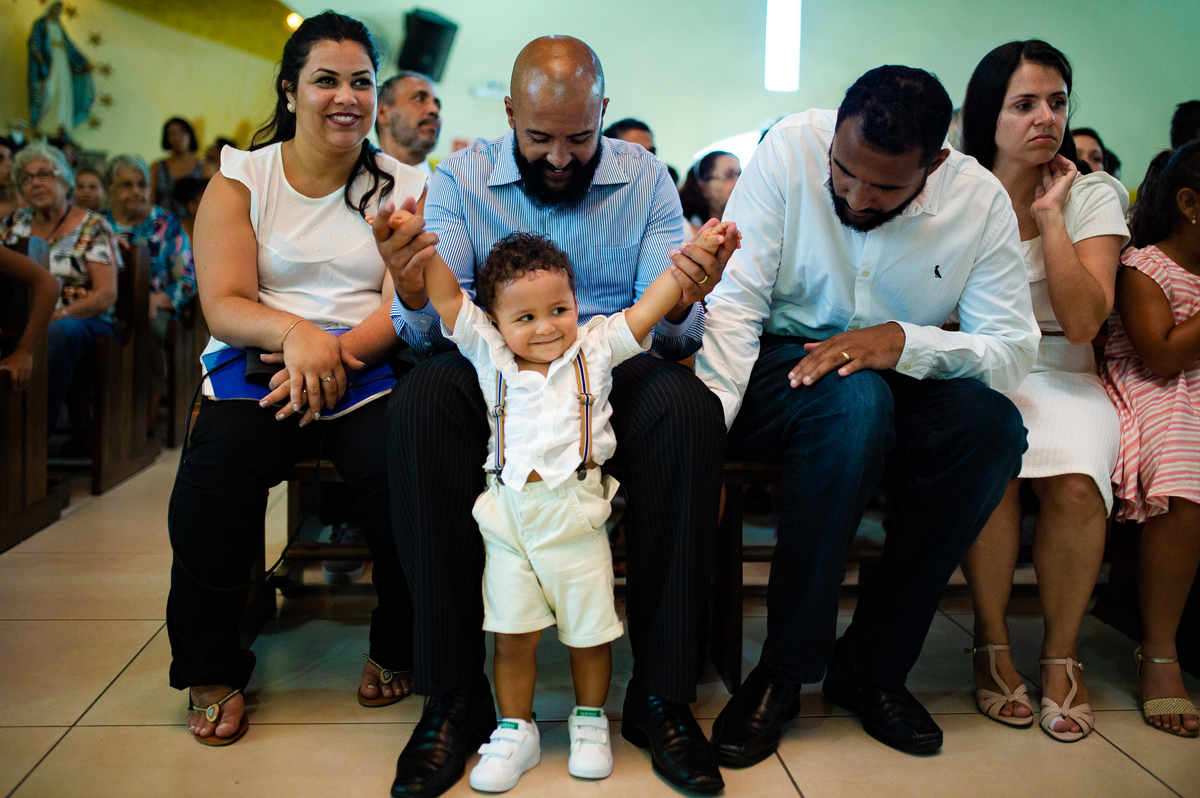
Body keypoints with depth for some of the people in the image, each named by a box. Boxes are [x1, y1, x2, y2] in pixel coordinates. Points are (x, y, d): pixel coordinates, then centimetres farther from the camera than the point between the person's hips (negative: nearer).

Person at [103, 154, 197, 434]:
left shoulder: (166, 225, 9)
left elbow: (188, 280, 3)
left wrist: (156, 300, -15)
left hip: (155, 308, -2)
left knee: (148, 326, -38)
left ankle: (149, 412, -24)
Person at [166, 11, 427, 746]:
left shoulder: (404, 187, 11)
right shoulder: (241, 178, 10)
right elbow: (224, 305, -2)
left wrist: (335, 351, -20)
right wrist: (294, 333, -24)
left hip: (369, 370, 0)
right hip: (260, 362, 0)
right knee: (215, 470, -30)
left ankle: (396, 650, -2)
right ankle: (212, 670, -5)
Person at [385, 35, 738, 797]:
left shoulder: (645, 178, 3)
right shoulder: (461, 178, 2)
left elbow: (667, 330, -5)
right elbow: (433, 329, -7)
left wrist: (682, 305, -30)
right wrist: (414, 297, -31)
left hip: (613, 372, 0)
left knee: (691, 407, -32)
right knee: (420, 403, -32)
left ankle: (661, 693, -20)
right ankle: (455, 696, -22)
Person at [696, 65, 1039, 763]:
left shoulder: (982, 200, -9)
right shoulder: (792, 148, -15)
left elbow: (1015, 350, -12)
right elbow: (735, 300, -19)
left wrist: (906, 341, -31)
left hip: (901, 382, 3)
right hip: (781, 365, -3)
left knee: (993, 425, -28)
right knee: (854, 400, -37)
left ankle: (872, 665, -13)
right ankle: (785, 671, -22)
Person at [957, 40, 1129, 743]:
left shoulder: (1093, 195, 5)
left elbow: (1083, 321, -9)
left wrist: (1049, 215, -9)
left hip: (1060, 375, 1)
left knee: (1074, 480, -31)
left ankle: (1064, 652, -8)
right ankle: (992, 644, -12)